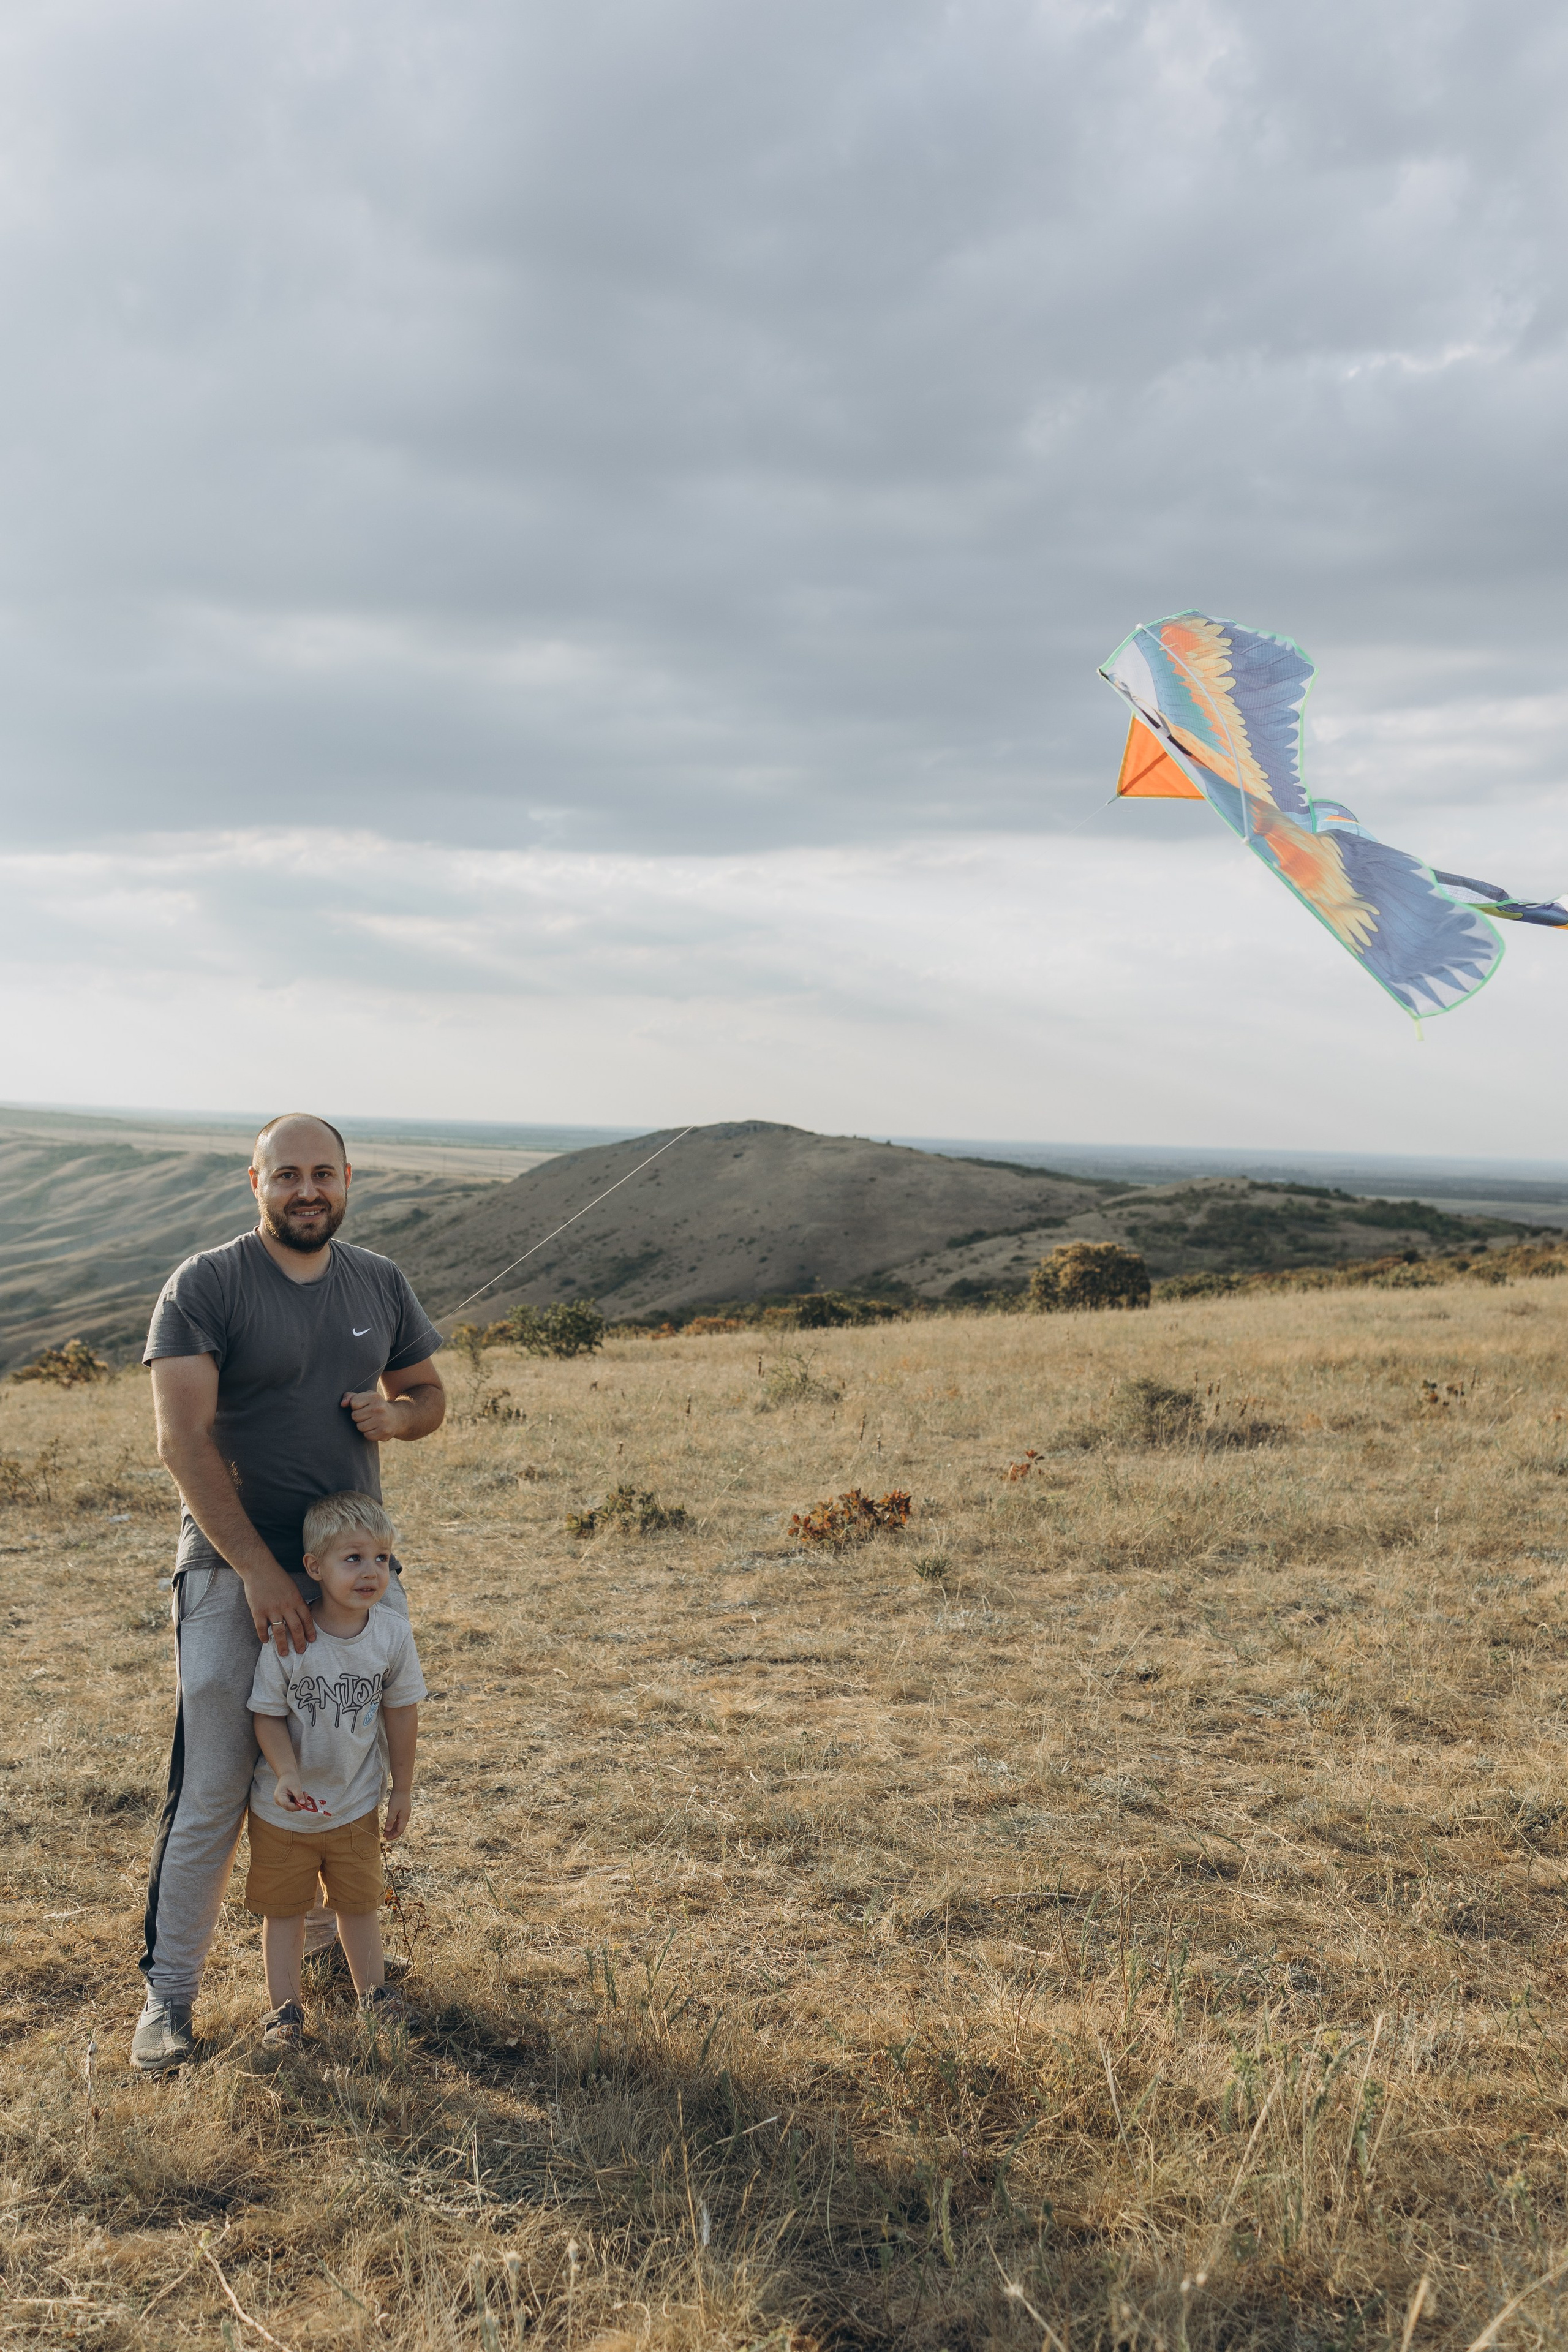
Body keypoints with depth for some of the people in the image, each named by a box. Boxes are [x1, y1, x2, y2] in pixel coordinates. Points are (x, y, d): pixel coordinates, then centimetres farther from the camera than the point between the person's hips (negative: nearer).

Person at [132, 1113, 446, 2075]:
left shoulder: (381, 1283, 7)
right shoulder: (204, 1286, -9)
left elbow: (430, 1394, 19)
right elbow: (184, 1438, -16)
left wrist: (397, 1412, -6)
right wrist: (258, 1569, -22)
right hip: (234, 1570, -4)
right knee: (213, 1793, -2)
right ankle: (169, 1992, 12)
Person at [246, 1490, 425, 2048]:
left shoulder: (393, 1634, -14)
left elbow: (401, 1714, -2)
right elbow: (268, 1714, -14)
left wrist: (402, 1791, 4)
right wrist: (287, 1773, -29)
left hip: (355, 1806, 2)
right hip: (283, 1810, -2)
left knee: (359, 1902, 18)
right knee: (282, 1908, 13)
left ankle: (373, 1990, 38)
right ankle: (284, 2007, 29)